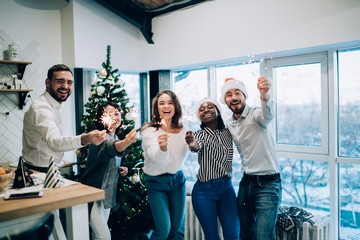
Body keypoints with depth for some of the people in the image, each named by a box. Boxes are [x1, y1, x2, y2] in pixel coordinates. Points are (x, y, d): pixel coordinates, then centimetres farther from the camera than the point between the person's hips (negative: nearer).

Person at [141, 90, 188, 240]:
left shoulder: (182, 130, -2)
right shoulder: (149, 131, -16)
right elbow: (157, 158, -31)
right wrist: (162, 146, -50)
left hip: (177, 180, 4)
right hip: (156, 183, -4)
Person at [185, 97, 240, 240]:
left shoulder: (227, 133, 6)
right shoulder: (199, 134, -7)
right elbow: (197, 147, -30)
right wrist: (193, 144, -50)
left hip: (227, 188, 3)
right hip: (205, 191, -3)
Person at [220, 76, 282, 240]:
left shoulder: (255, 115, -14)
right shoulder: (229, 124, 8)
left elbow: (267, 114, -38)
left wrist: (264, 94, -62)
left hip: (268, 184, -7)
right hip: (246, 182, 7)